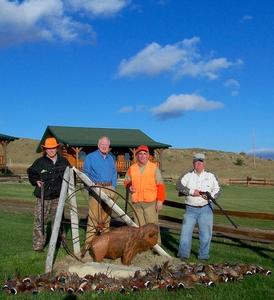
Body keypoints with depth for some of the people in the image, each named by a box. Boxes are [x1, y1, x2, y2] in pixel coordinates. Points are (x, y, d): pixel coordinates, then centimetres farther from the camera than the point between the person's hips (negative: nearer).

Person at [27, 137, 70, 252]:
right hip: (43, 197, -2)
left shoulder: (63, 161, 9)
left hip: (58, 197, 2)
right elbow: (31, 173, 11)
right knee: (40, 221, -3)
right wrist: (36, 181, -5)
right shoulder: (39, 162, 1)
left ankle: (60, 242, 24)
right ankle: (38, 245, 5)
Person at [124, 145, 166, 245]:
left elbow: (160, 185, -1)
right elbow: (126, 181, 22)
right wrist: (129, 186, -1)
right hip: (136, 202, 4)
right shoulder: (131, 168, 9)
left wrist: (160, 201, -7)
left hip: (150, 202, -3)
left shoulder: (154, 168, 0)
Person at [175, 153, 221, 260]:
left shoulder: (211, 176, 10)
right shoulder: (188, 175, 5)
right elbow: (178, 185, -7)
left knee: (206, 233, 4)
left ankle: (203, 256, 17)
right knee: (186, 231, -3)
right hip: (191, 209, -1)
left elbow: (218, 189, 10)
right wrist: (191, 191, -16)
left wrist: (211, 195, -10)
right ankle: (183, 254, 6)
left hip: (206, 209, 1)